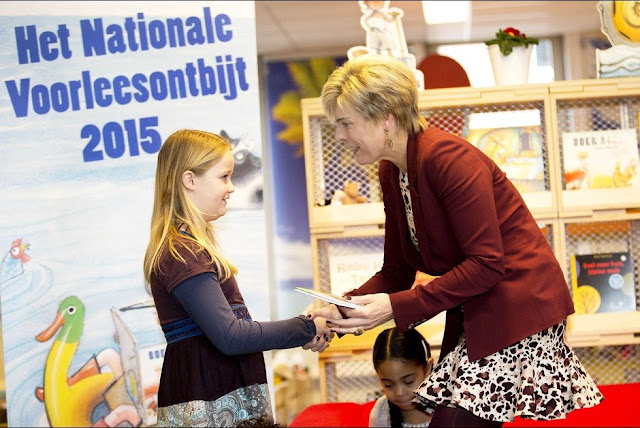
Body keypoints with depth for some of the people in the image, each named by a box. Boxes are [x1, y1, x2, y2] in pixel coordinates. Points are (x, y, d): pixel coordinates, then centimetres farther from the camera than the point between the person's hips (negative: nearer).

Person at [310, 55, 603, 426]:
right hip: (474, 313, 9)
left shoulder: (447, 156, -19)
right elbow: (397, 271, 11)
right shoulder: (391, 171, 8)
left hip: (517, 308, -9)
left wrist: (396, 306, -24)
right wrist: (341, 309, -5)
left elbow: (486, 264, -22)